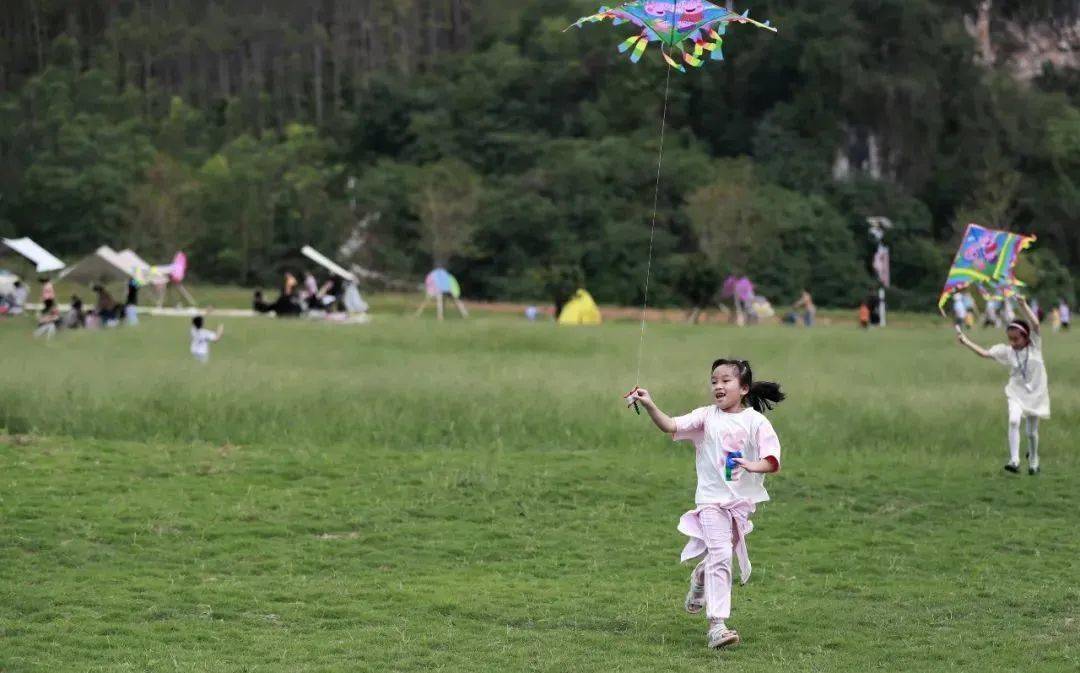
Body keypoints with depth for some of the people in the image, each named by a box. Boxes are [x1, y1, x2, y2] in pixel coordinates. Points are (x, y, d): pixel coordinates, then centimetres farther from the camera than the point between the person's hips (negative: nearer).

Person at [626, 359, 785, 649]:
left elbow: (772, 461, -8)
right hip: (712, 498, -2)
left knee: (720, 556, 17)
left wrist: (753, 466, -29)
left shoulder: (756, 422, -2)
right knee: (720, 555, -17)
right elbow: (671, 426, -13)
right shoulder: (707, 417, -1)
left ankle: (700, 578, 53)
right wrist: (650, 406, -28)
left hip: (743, 502, 2)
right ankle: (717, 625, -21)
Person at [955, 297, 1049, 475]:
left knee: (1032, 432, 8)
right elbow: (985, 353, -3)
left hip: (1036, 394, 0)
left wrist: (1023, 305, -24)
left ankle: (1033, 463, 31)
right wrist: (967, 342, -10)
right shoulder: (1006, 351, -1)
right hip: (1017, 394, 0)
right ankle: (1014, 461, -27)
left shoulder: (1034, 346, -5)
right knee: (1014, 420, -26)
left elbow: (1035, 324, -19)